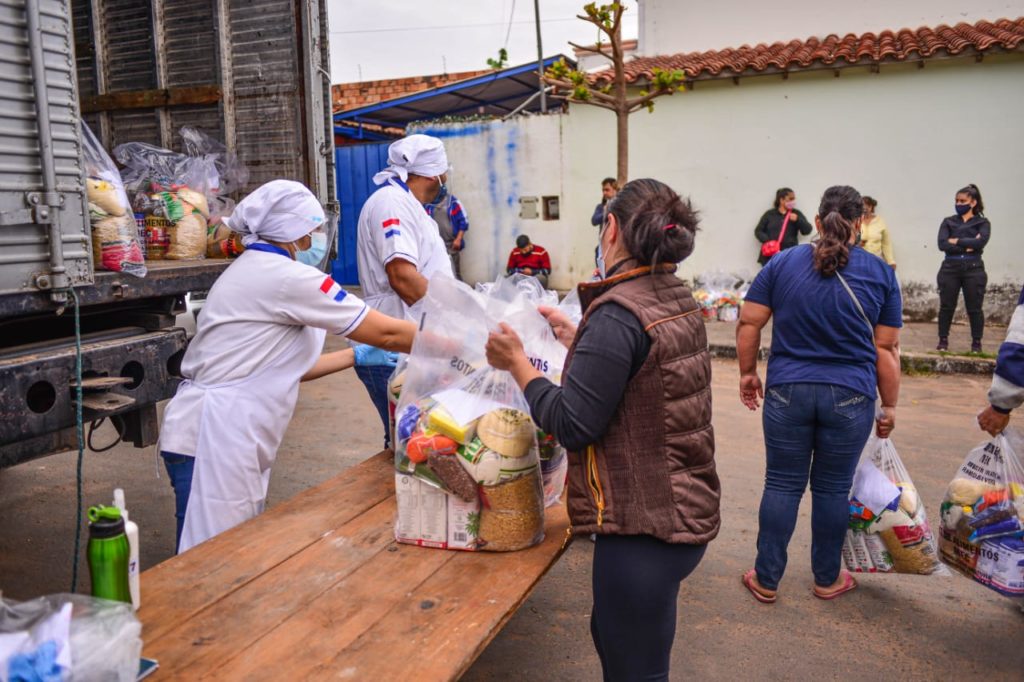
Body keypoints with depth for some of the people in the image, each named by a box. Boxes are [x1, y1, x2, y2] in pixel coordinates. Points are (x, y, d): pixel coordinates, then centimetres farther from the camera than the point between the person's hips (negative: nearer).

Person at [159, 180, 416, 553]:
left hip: (229, 437, 10)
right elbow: (386, 332, -11)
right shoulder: (286, 277, -14)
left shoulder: (253, 271, 16)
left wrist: (356, 356, 23)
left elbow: (288, 366, 19)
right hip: (214, 438, -10)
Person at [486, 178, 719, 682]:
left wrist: (517, 362, -10)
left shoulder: (618, 313, -23)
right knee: (611, 634, 28)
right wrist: (575, 338, 19)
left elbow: (572, 425, -21)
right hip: (684, 507, 9)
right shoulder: (676, 300, 5)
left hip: (645, 526, -9)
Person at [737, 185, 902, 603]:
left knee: (782, 486, 9)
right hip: (850, 397, 0)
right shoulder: (881, 273, 0)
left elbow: (748, 323, -1)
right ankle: (827, 580, 29)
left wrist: (747, 372, 11)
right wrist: (889, 405, 8)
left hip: (788, 392, 0)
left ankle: (766, 580, 18)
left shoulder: (783, 263, 0)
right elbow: (886, 348, 1)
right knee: (832, 489, 12)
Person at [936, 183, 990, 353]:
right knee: (946, 307, 4)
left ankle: (976, 343, 13)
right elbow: (942, 244, -7)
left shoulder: (982, 222, 5)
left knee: (974, 308, 3)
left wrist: (956, 241, -9)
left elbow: (981, 242, -14)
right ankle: (943, 340, 15)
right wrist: (968, 246, -12)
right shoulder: (948, 222, 8)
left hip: (973, 269, -1)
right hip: (950, 268, 1)